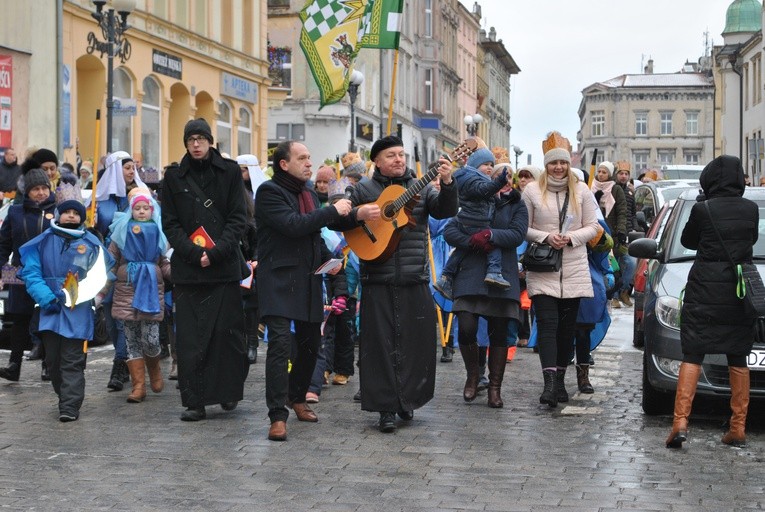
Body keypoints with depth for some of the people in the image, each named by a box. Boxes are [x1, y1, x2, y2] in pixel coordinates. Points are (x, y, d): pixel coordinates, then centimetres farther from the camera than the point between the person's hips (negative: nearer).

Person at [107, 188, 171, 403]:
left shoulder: (158, 232, 8)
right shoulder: (122, 231, 6)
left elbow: (164, 264, 9)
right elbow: (110, 262, 7)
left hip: (152, 290, -1)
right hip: (126, 290, 1)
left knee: (150, 339, -7)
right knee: (132, 339, 2)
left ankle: (155, 371, 24)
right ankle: (138, 385, 8)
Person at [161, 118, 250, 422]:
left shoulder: (229, 172, 5)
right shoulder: (174, 177, 9)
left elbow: (238, 218, 1)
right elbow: (170, 223, 5)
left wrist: (215, 252, -11)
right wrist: (193, 253, -11)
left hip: (225, 267, -1)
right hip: (187, 268, 1)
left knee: (227, 330, 2)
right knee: (190, 337, -2)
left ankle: (229, 391, 18)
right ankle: (194, 401, 1)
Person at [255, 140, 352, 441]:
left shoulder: (309, 194, 17)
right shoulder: (269, 192, -9)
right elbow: (293, 225, -23)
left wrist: (328, 259, 9)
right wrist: (334, 211, -18)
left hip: (308, 281, 8)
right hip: (279, 280, -8)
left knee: (311, 342, 14)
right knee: (280, 343, -16)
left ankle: (296, 397, 36)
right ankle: (278, 415, -15)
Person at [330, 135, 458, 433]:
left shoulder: (420, 188, 10)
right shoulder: (364, 189, 7)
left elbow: (446, 211, -3)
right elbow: (339, 222, 7)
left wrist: (447, 184, -20)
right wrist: (358, 214, -13)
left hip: (415, 281, 2)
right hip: (378, 281, -2)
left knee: (417, 341, 5)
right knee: (380, 344, -1)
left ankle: (407, 400, 23)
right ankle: (386, 409, 6)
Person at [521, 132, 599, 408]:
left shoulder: (581, 191, 7)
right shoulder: (532, 190, 3)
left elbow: (592, 227, 7)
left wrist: (571, 237, -11)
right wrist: (545, 237, -13)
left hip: (574, 270, 2)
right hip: (542, 271, -2)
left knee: (567, 326, 7)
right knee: (547, 325, -11)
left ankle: (560, 380, 17)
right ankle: (549, 382, -19)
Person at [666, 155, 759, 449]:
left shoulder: (702, 209, -10)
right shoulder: (751, 209, -1)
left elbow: (687, 241, 5)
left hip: (705, 293, -3)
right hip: (740, 294, 3)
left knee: (692, 356, 1)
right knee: (738, 360, 11)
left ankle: (680, 422, -12)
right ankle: (738, 429, 12)